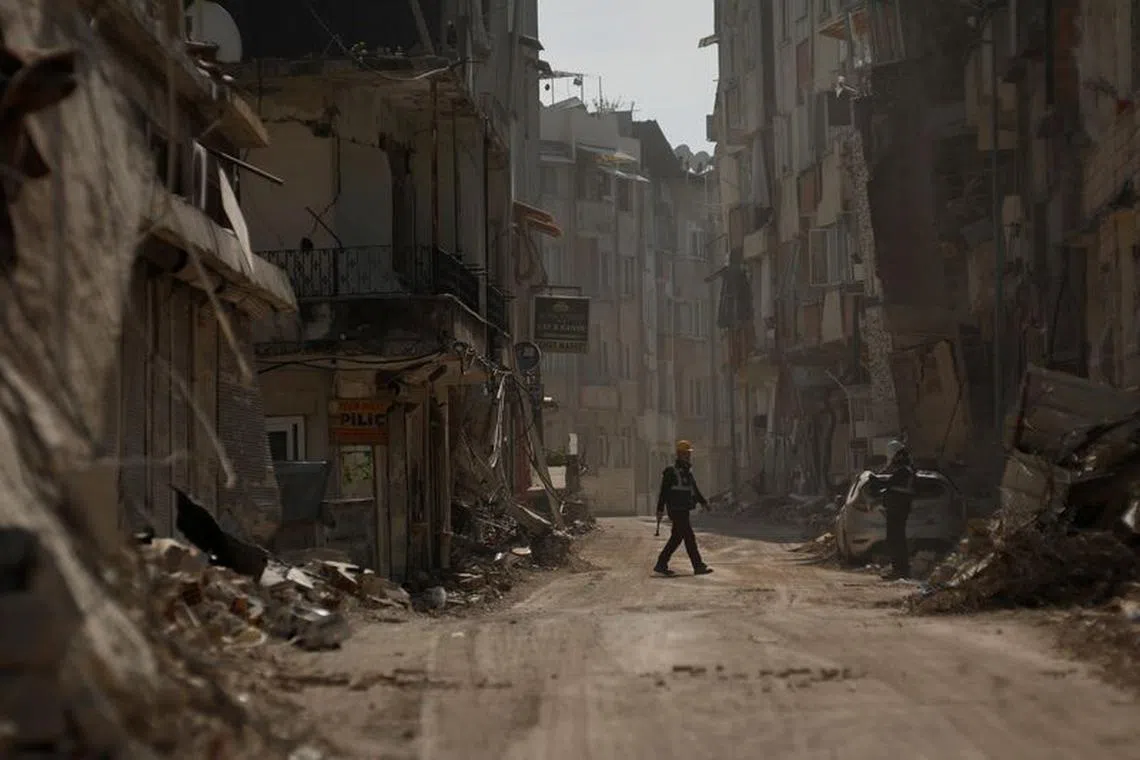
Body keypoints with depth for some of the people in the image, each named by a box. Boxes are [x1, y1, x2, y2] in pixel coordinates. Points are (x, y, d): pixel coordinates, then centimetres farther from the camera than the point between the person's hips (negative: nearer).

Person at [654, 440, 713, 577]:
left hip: (684, 510, 9)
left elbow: (694, 489, 20)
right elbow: (664, 492, -10)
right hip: (677, 510, -9)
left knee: (676, 538, 12)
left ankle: (661, 565, 18)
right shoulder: (671, 472, -11)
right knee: (689, 537, -9)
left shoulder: (688, 472, 15)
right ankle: (698, 566, -6)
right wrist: (660, 509, -12)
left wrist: (703, 501, 8)